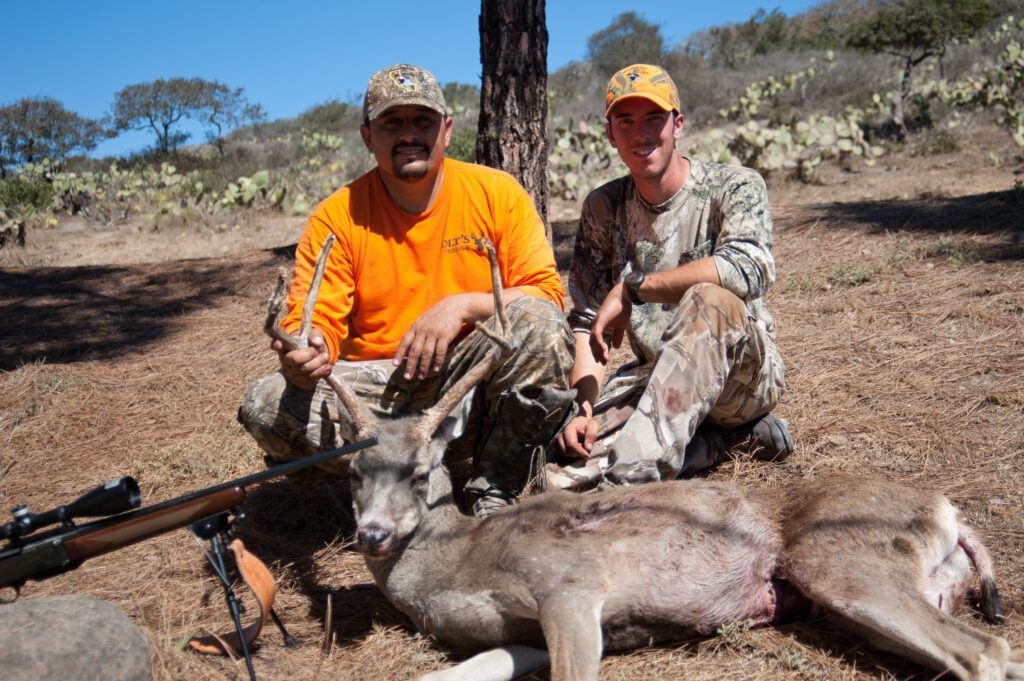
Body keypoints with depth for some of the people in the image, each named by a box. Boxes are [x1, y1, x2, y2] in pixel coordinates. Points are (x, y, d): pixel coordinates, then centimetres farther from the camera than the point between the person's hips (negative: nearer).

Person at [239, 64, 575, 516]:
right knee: (265, 405, -22)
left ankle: (494, 495, -14)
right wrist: (305, 354, -31)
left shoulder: (497, 193, -1)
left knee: (539, 323, -29)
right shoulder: (337, 217, 0)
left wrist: (462, 305, -20)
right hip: (376, 391, 1)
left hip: (473, 386, 0)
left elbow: (546, 295, -5)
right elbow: (315, 322, -6)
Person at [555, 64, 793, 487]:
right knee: (575, 444, -23)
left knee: (711, 299, -35)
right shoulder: (603, 208, 5)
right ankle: (733, 433, -4)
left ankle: (632, 475, -41)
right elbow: (587, 320, 1)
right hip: (657, 375, 5)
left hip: (747, 374, -4)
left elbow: (749, 270, -29)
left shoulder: (734, 187, -7)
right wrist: (582, 408, -16)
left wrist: (631, 288, -24)